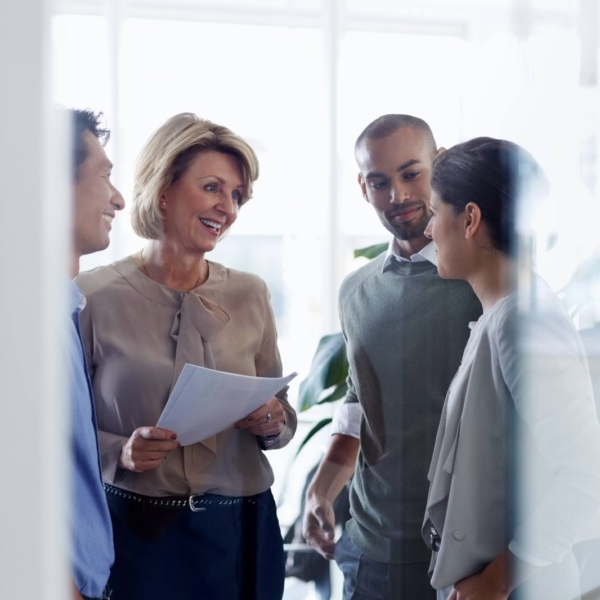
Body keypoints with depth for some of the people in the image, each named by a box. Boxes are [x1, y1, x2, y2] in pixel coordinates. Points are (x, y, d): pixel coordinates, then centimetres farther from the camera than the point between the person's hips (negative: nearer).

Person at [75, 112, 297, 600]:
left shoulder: (250, 294, 3)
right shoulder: (96, 297, -8)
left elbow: (283, 418, 11)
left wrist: (273, 423, -10)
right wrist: (119, 451, -21)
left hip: (241, 527, 4)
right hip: (136, 529, -3)